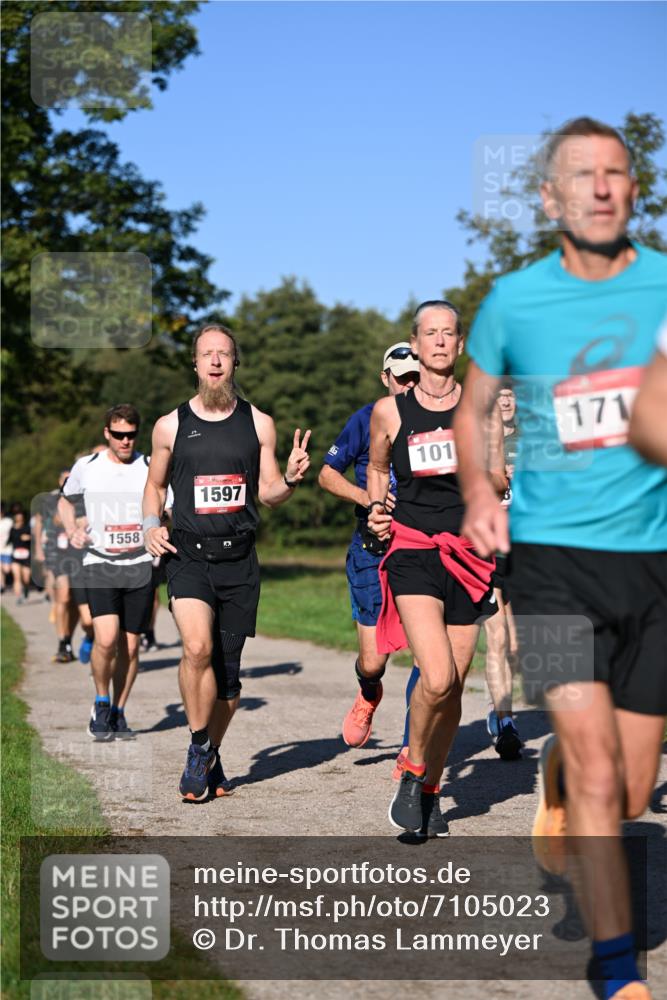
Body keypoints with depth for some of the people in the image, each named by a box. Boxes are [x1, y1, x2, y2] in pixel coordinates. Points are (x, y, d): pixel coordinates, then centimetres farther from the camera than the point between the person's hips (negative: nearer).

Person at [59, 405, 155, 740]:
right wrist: (72, 530, 3)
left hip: (140, 566, 1)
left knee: (129, 646, 3)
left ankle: (118, 713, 21)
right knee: (106, 639, -19)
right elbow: (65, 501, 21)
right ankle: (101, 703, 5)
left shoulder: (152, 468, 2)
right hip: (99, 564, -1)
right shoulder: (86, 466, 4)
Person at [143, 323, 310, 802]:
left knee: (228, 668, 6)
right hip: (187, 554, -1)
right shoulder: (171, 426, 5)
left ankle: (211, 756, 27)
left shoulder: (258, 424, 7)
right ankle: (199, 748, -6)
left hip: (239, 559, 2)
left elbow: (268, 493, 10)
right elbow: (155, 484, 19)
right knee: (198, 647, -24)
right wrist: (152, 524, 1)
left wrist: (290, 479, -11)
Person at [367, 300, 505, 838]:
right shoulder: (389, 411, 4)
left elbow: (501, 482, 13)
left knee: (453, 688, 5)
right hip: (412, 551, -2)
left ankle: (431, 790, 25)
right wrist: (376, 510, 5)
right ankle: (413, 770, 5)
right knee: (437, 678, -20)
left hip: (468, 554, 2)